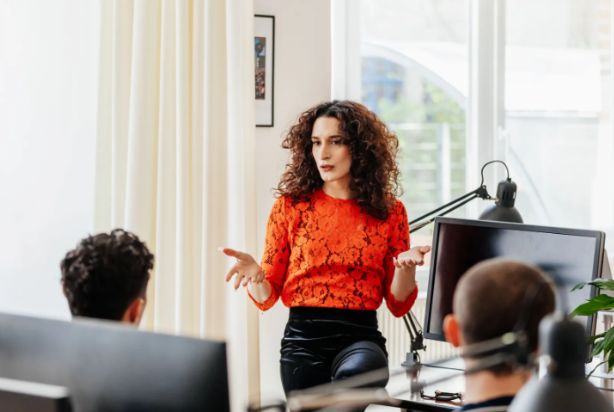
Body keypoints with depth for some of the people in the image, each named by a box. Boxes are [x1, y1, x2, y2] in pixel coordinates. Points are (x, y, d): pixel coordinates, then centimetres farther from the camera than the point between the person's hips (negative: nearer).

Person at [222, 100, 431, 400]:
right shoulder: (291, 206, 4)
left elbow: (399, 305, 7)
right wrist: (254, 274, -16)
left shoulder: (389, 212, 5)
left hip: (361, 337, -1)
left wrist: (406, 267, -14)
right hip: (305, 338, 1)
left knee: (360, 370, -34)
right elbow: (267, 297, 6)